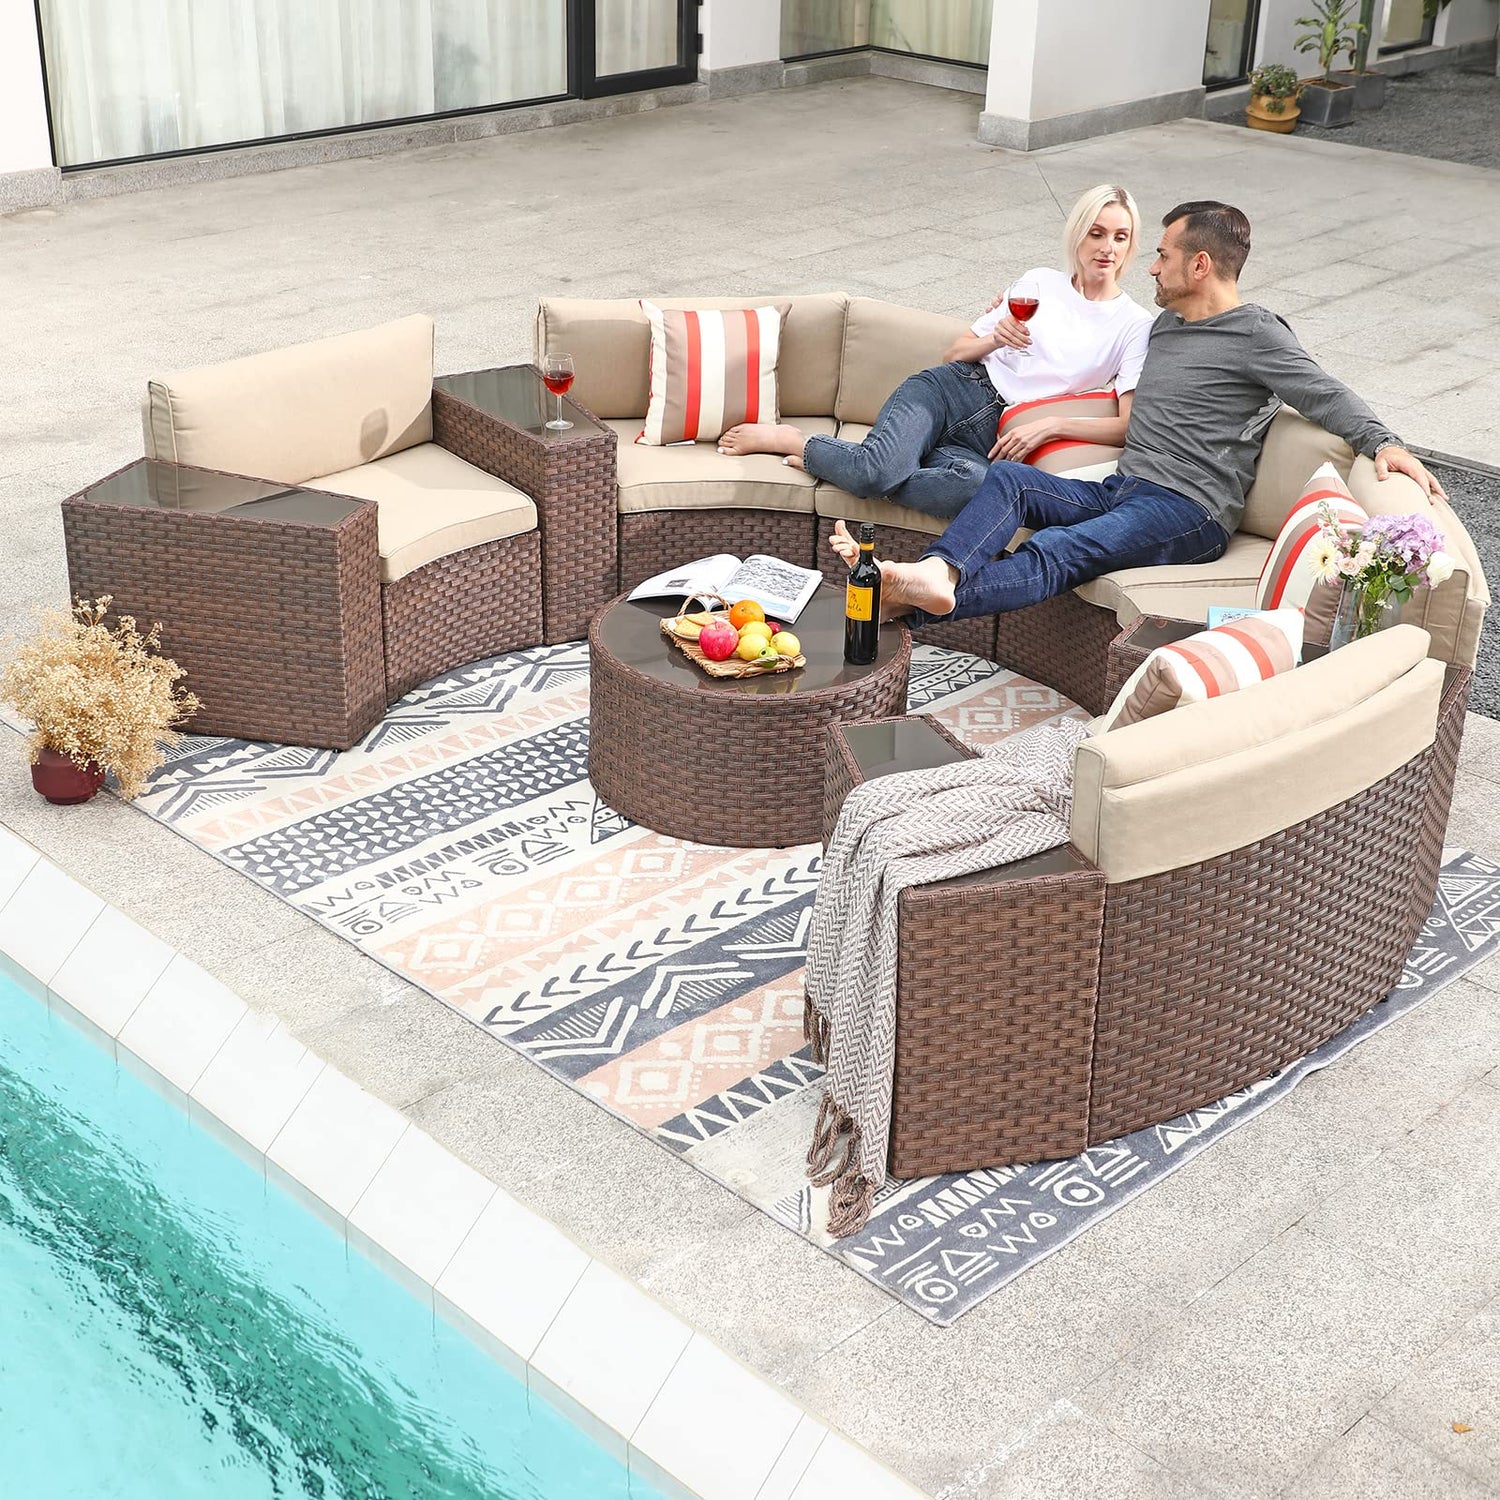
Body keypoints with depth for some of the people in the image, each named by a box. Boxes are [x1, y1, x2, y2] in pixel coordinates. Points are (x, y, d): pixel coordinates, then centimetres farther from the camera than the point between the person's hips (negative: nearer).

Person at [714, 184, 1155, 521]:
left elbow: (1128, 426, -3)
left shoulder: (1135, 326, 9)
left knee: (981, 487, -42)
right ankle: (785, 438, -6)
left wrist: (1052, 425, -14)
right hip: (951, 390, 1)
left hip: (988, 438, -1)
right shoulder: (1042, 282, 16)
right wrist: (996, 339, -4)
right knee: (882, 465, -35)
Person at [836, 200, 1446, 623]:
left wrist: (1384, 441, -28)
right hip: (1119, 492, 8)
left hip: (1187, 512, -8)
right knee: (1008, 476, -17)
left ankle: (918, 601, -55)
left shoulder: (1256, 335, -2)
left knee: (1057, 551, -32)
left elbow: (1327, 396, -9)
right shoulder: (1164, 325, 25)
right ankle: (937, 570, -43)